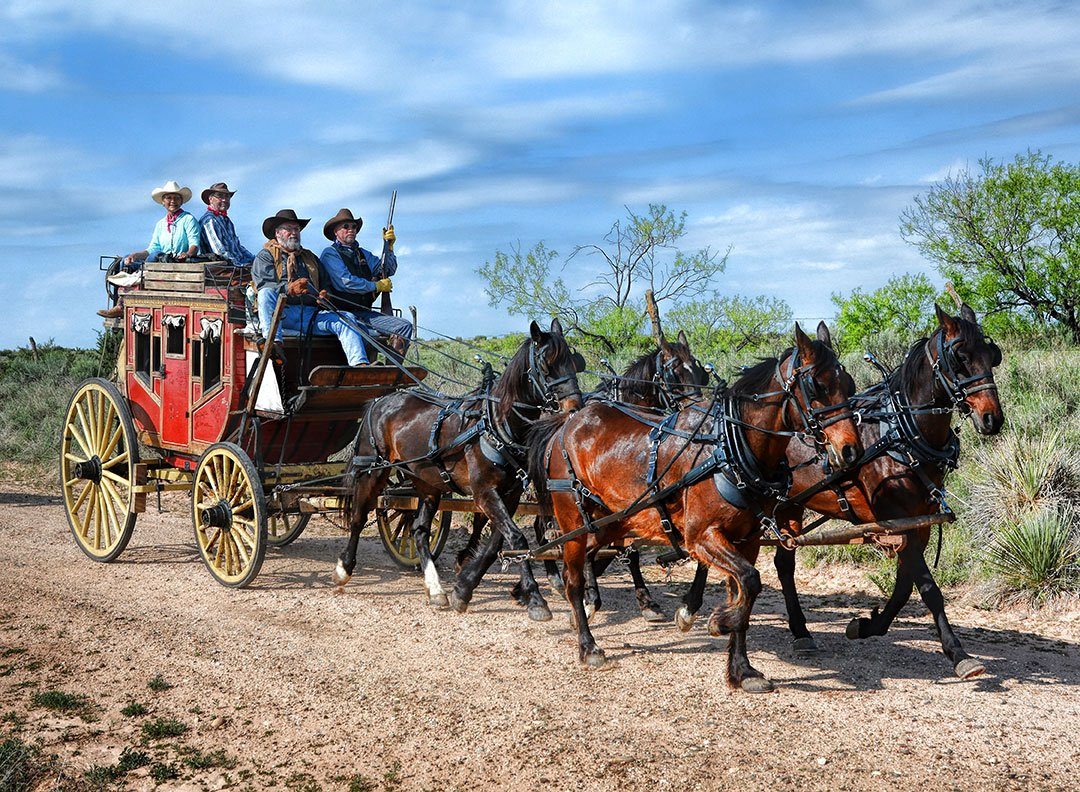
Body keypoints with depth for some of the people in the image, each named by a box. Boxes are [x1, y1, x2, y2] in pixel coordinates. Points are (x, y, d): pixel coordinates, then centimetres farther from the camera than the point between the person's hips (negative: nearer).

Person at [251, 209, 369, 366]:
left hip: (310, 315, 4)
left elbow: (324, 283, 27)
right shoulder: (266, 256, 15)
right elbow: (263, 285, -3)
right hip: (281, 313, -3)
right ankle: (273, 341, -52)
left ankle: (360, 365, -43)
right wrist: (289, 289, -22)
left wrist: (324, 295, -1)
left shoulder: (310, 257, 32)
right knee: (267, 294, -35)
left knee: (342, 321, -23)